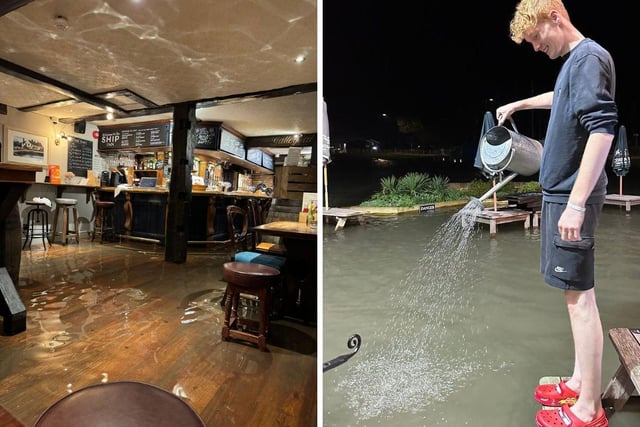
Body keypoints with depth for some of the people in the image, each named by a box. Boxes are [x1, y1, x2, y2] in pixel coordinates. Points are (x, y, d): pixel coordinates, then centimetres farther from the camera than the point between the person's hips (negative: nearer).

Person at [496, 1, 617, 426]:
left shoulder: (590, 57, -11)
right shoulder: (574, 61, 18)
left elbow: (603, 130, -22)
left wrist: (576, 203, -26)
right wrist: (517, 104, 49)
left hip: (571, 197, -10)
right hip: (561, 192, 10)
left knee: (580, 296, -3)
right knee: (575, 292, 14)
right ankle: (579, 384, 28)